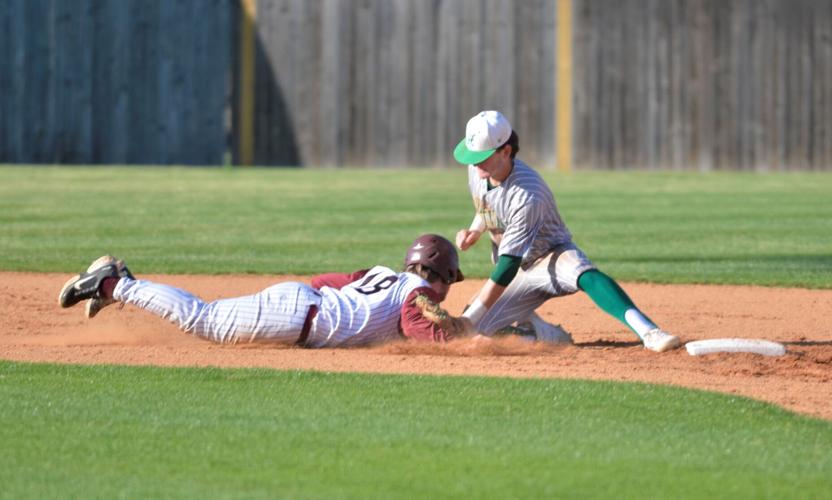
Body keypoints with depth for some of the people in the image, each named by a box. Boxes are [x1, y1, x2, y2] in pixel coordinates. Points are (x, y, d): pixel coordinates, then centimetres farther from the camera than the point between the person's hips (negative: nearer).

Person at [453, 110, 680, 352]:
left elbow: (508, 267, -32)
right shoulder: (477, 170, -9)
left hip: (553, 256, -8)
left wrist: (467, 319, -32)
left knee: (584, 274, -42)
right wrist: (475, 231, -6)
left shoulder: (528, 194, -32)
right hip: (520, 271, 8)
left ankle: (648, 331, -57)